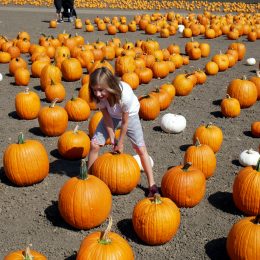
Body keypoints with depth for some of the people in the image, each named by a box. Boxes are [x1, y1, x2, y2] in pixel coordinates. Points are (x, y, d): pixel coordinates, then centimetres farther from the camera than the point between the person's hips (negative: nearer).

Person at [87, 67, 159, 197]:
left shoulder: (125, 93, -41)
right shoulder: (98, 96, -30)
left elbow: (125, 122, -28)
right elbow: (107, 117, -16)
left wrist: (120, 143, -17)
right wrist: (112, 138, -15)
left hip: (129, 115, -3)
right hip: (111, 115, 3)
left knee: (141, 148, -8)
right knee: (94, 144, -8)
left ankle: (152, 185, 2)